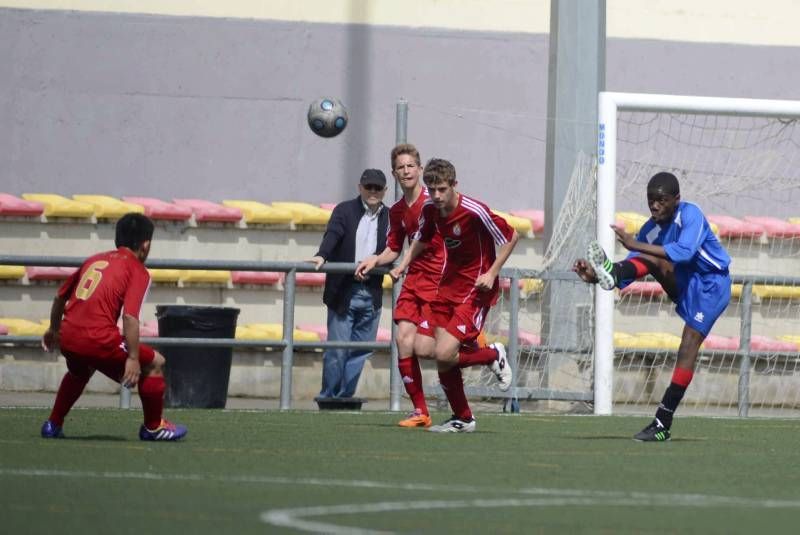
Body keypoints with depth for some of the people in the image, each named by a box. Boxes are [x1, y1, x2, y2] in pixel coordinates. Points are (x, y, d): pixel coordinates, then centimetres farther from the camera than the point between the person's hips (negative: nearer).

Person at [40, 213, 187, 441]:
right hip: (99, 341, -7)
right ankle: (153, 427, 18)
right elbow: (130, 317, -13)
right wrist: (133, 358, -13)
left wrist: (54, 329, 44)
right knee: (155, 363, 11)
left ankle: (53, 425, 38)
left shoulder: (94, 260, 21)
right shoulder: (138, 271, 1)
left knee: (80, 370, 39)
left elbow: (60, 296, 29)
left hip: (68, 337, 7)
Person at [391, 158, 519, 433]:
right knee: (423, 348, -4)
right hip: (449, 284, 7)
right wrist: (402, 266, 10)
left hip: (476, 288, -7)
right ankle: (462, 418, 10)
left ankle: (493, 355, 13)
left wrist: (491, 273, -15)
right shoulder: (430, 209, 1)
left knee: (444, 354, -19)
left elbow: (511, 237, -10)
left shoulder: (474, 211, -20)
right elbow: (421, 239, 23)